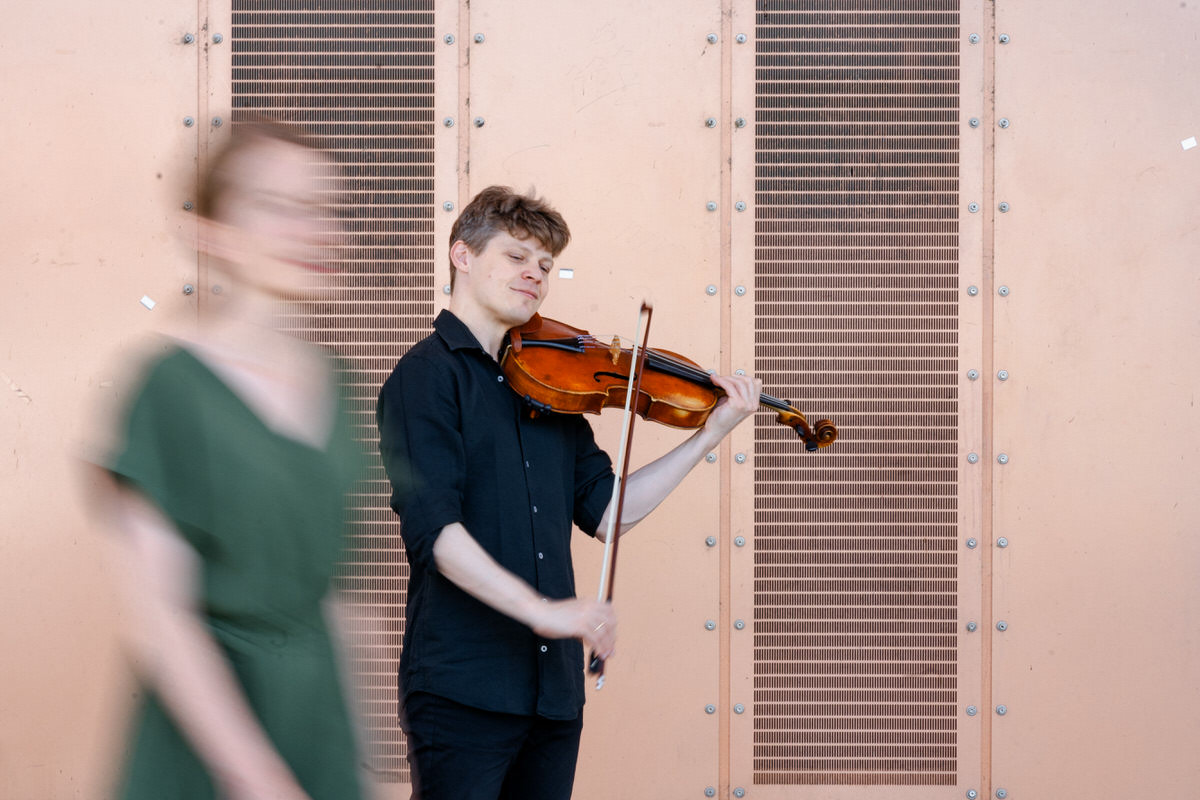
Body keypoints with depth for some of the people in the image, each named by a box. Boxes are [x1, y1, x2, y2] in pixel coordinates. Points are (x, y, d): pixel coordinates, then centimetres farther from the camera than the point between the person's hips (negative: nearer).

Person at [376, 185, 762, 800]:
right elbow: (432, 526, -18)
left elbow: (606, 510, 13)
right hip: (462, 686, -7)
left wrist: (712, 434, 8)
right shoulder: (428, 376, -6)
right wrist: (539, 609, -26)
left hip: (553, 688, 7)